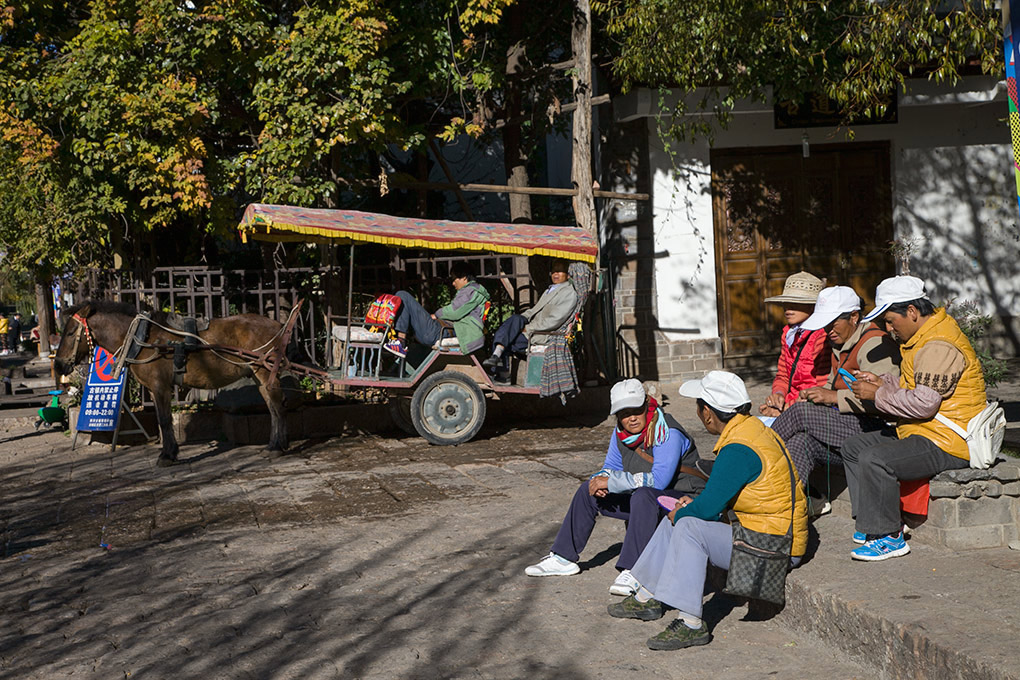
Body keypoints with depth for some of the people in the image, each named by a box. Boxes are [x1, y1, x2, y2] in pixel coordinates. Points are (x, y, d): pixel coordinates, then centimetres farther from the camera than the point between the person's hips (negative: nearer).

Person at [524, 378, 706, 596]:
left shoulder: (667, 433, -24)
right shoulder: (621, 433, -1)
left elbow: (658, 480, -35)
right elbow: (612, 467, 14)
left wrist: (612, 482, -28)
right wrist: (601, 480, -12)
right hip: (644, 503, 9)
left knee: (644, 496, -39)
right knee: (589, 491, 6)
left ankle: (632, 572, -41)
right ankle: (563, 558, 12)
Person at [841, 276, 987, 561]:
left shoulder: (939, 346, -22)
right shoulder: (925, 337, 13)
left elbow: (923, 403, -28)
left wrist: (878, 395, -17)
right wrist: (882, 381, 8)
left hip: (947, 444, -12)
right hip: (921, 432, 12)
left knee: (875, 460, -29)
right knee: (854, 446, 12)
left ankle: (890, 537, -17)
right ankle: (877, 522, 12)